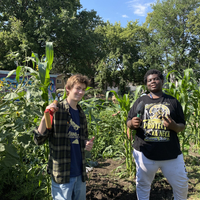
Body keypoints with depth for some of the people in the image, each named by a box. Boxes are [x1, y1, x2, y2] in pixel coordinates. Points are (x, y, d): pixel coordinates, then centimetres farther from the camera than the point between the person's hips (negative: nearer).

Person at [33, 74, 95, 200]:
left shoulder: (81, 114, 8)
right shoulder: (57, 110, -10)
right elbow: (39, 140, -13)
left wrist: (87, 144, -3)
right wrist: (45, 117, -28)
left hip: (80, 173, 6)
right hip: (62, 174, -6)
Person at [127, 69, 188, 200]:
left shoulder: (173, 102, 6)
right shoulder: (140, 101, 7)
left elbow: (182, 126, 6)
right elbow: (129, 123, 7)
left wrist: (174, 126, -17)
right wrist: (132, 124, -17)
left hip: (171, 153, 1)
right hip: (144, 152, 0)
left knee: (181, 184, 13)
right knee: (143, 184, 14)